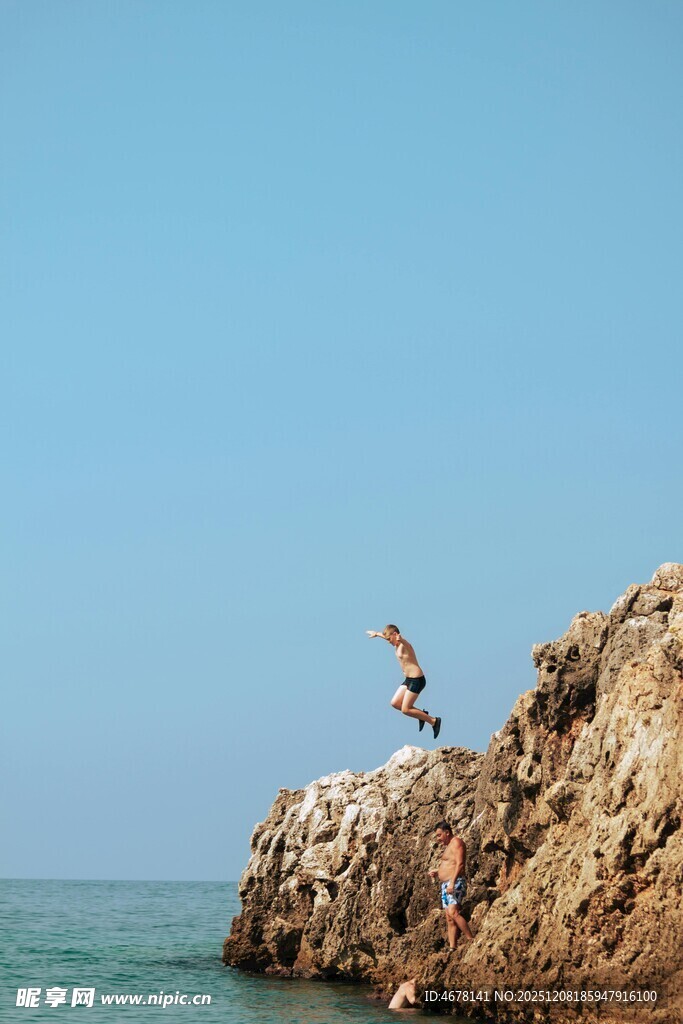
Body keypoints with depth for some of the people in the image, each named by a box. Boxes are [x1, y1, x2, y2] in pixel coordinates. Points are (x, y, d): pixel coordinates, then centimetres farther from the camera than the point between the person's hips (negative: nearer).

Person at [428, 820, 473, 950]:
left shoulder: (456, 842, -7)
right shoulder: (448, 846, 23)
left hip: (455, 883, -10)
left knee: (453, 912, -24)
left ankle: (471, 940, -25)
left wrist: (452, 883, -27)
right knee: (449, 919, 2)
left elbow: (459, 864, -19)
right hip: (446, 885, 10)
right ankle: (452, 948, -2)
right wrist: (437, 873, 14)